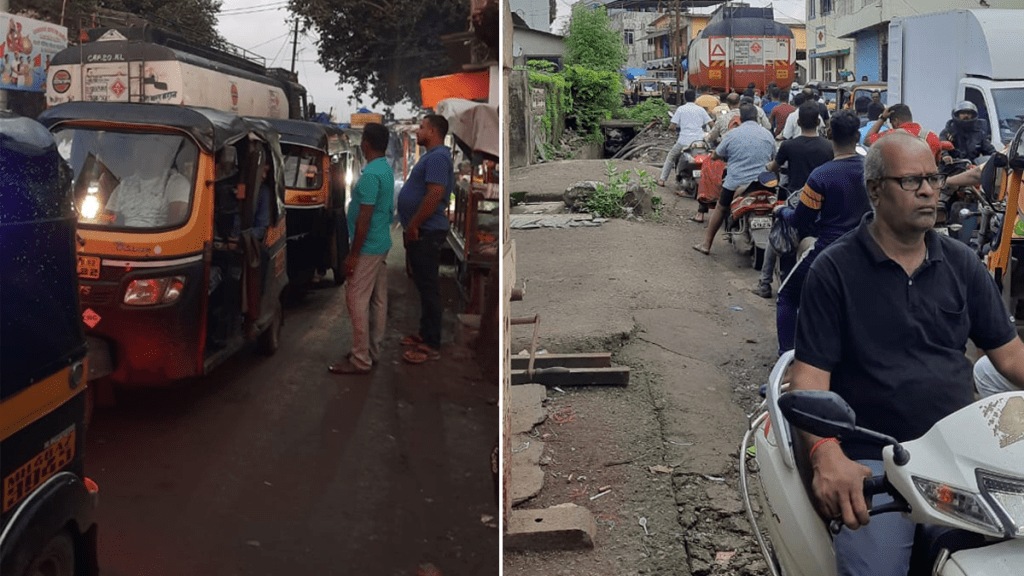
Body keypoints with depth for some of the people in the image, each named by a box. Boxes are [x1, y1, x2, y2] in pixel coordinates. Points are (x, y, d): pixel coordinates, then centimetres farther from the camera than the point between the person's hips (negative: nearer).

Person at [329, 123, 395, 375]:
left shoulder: (370, 174, -21)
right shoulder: (386, 169, 10)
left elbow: (364, 218, -23)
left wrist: (353, 254, -18)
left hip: (368, 248, -10)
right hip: (382, 244, 10)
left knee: (357, 301, -5)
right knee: (378, 300, 13)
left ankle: (360, 360, -1)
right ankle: (372, 352, 22)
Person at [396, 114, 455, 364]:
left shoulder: (438, 157, -18)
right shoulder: (432, 156, 17)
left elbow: (435, 195, -26)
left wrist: (413, 226, -21)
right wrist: (412, 227, 21)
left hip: (426, 232, -11)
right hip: (421, 232, 11)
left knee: (429, 287, -7)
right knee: (424, 285, 16)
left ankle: (431, 345, -3)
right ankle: (425, 333, 25)